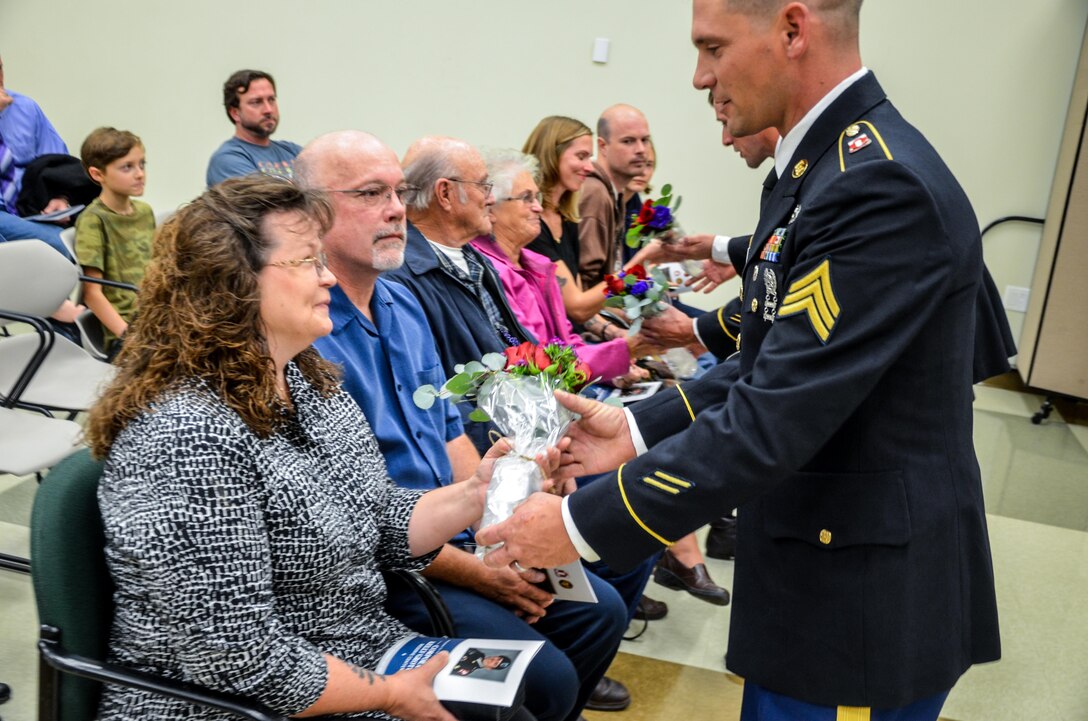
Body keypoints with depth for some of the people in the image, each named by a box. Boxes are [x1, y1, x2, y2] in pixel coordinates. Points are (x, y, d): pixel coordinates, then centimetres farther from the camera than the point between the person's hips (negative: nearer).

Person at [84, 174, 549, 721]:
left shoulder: (309, 383, 3)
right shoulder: (190, 438, -26)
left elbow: (380, 529, 8)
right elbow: (239, 658, -25)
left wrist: (476, 493, -8)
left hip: (364, 649, 8)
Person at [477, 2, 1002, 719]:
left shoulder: (882, 185, -25)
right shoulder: (827, 162, 7)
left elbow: (773, 420, -27)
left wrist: (581, 525, -21)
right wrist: (638, 428, 2)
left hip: (863, 606, -9)